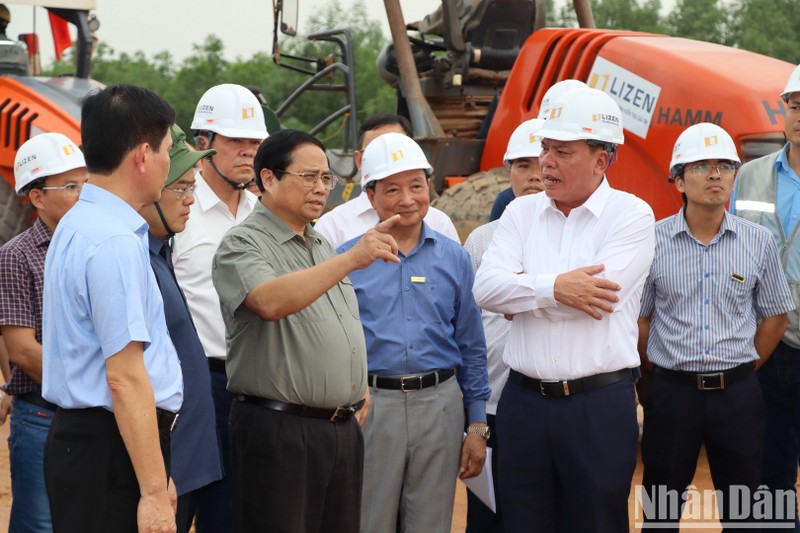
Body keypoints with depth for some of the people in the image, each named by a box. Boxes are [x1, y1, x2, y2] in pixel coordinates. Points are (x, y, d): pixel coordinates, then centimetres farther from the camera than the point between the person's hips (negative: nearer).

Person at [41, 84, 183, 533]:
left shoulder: (78, 225, 14)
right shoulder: (116, 242, -18)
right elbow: (126, 378, -22)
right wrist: (154, 491, -21)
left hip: (82, 436, 10)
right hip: (113, 448, -10)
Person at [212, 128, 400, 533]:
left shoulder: (321, 245, 17)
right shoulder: (242, 245, -9)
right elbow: (270, 302, -30)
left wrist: (358, 388, 14)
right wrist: (352, 259, -35)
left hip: (344, 428, 8)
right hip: (278, 428, -8)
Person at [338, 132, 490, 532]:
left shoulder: (454, 259, 8)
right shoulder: (347, 259, 2)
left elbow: (472, 348, 11)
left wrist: (477, 425, 7)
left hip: (440, 405, 2)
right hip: (370, 405, -2)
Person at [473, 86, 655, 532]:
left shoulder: (631, 215, -4)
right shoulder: (521, 213, 9)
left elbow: (590, 299, -17)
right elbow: (485, 287, -5)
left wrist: (521, 292, -6)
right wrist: (553, 288, -15)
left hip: (600, 406, -4)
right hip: (524, 400, 4)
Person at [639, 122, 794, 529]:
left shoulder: (758, 242, 0)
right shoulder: (653, 241, -4)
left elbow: (775, 316, 9)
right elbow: (638, 318, 3)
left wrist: (743, 369, 5)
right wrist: (665, 373, 4)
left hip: (738, 393, 1)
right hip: (671, 393, -1)